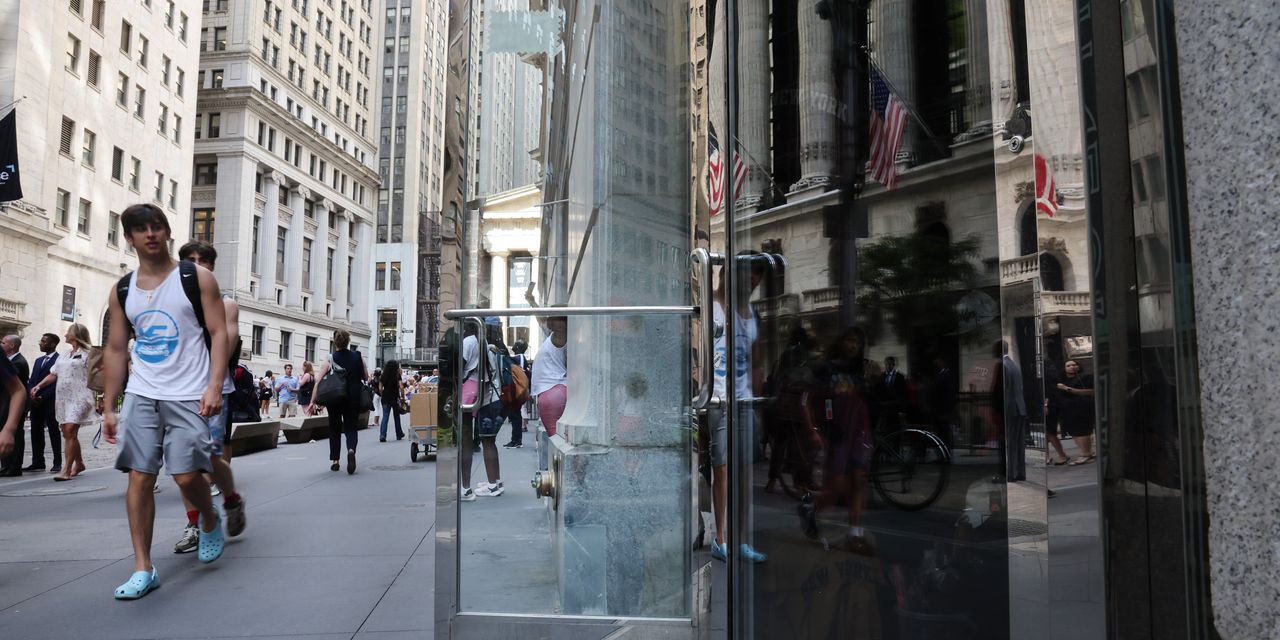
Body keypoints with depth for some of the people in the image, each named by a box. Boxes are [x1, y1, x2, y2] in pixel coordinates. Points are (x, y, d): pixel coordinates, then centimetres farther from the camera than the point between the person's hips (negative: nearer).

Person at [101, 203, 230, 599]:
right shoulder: (122, 291, 11)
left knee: (186, 475, -6)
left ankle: (210, 521, 27)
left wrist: (214, 387, -16)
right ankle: (143, 569, 8)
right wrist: (108, 408, 9)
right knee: (139, 476, 0)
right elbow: (115, 350, 13)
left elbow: (218, 333, -5)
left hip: (189, 396, -4)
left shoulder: (197, 278, -1)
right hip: (140, 395, 4)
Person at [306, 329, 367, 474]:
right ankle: (351, 450, -23)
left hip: (334, 399, 0)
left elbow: (318, 381, -10)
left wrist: (313, 402, -7)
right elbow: (366, 377, 5)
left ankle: (334, 460, 17)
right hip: (353, 399, 0)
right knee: (351, 428, 7)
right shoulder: (358, 357, -2)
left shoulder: (330, 359, -6)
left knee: (335, 428, 16)